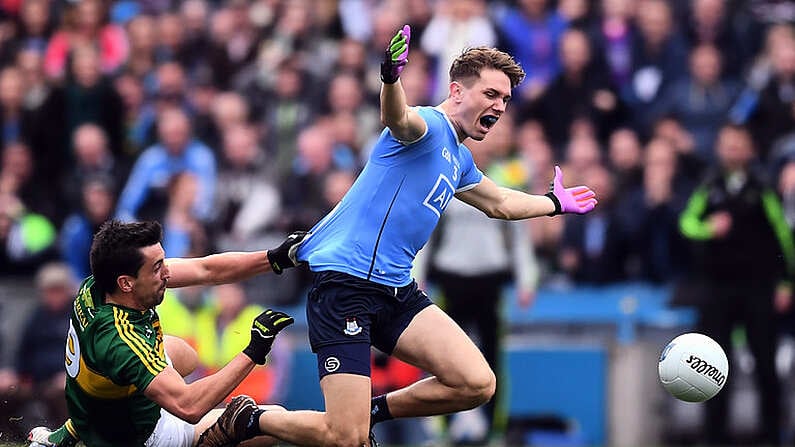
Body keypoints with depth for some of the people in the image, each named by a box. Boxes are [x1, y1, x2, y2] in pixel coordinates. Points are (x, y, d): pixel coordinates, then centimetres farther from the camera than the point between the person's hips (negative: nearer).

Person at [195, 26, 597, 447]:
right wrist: (390, 76, -55)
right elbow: (398, 117, -33)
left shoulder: (459, 159, 21)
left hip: (396, 290, 9)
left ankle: (372, 409, 13)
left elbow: (499, 202, 44)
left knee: (477, 384, -10)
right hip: (345, 281, -9)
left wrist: (554, 203, 55)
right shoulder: (428, 126, -7)